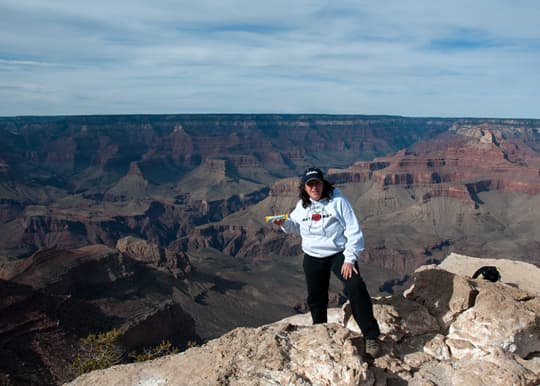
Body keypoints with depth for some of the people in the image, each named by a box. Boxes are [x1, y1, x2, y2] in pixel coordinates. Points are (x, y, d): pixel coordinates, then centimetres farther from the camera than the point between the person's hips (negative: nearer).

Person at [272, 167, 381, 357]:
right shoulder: (301, 206, 2)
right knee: (316, 298, 14)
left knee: (356, 288, -24)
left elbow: (353, 230, -13)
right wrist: (284, 223, -4)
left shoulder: (338, 201, -13)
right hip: (313, 258, 5)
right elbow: (296, 227, 19)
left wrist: (350, 259, -19)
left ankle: (371, 336, -14)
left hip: (339, 254, -4)